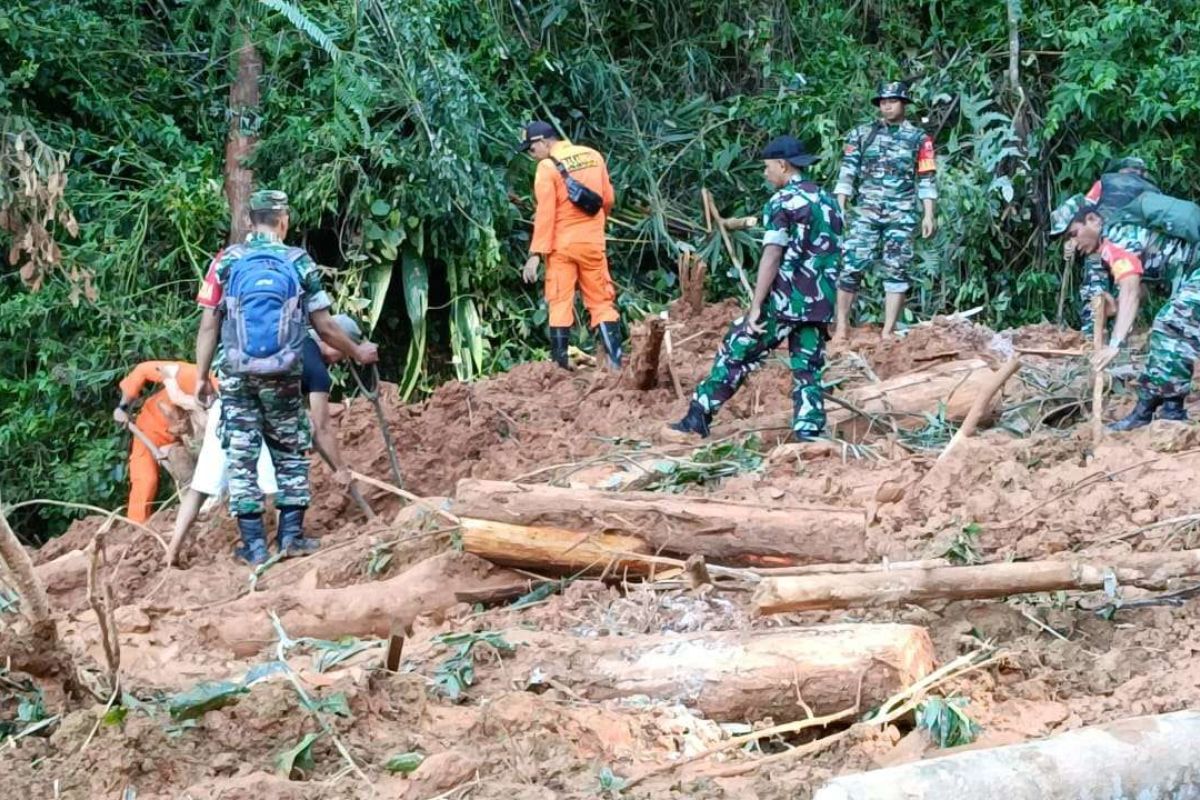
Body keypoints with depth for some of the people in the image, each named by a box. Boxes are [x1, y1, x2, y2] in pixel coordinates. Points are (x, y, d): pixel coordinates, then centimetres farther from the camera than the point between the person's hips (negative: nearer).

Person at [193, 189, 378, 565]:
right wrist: (358, 352, 20)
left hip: (236, 374, 0)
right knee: (291, 454, 15)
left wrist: (201, 377, 6)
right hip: (282, 377, 0)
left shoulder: (228, 260, 2)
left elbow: (209, 325, -1)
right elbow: (325, 327, 4)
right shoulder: (299, 263, 1)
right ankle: (291, 534, 11)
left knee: (241, 457, 5)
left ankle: (254, 545, 5)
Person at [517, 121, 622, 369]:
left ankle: (560, 362, -1)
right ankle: (615, 358, 0)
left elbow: (545, 213, -15)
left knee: (560, 303, 2)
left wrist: (536, 254, -15)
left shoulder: (548, 167, -10)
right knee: (601, 301, 8)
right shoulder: (593, 156, 7)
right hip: (592, 242, 4)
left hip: (562, 245, -4)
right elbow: (608, 200, 12)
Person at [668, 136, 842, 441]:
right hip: (820, 305, 6)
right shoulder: (829, 201, 14)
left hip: (783, 302, -6)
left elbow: (771, 258, -15)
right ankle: (808, 436, -1)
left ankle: (698, 419, 7)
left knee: (735, 353, 4)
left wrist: (755, 307, -15)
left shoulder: (782, 202, -9)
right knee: (808, 371, 7)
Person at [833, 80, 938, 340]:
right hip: (866, 212, 0)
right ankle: (842, 326, 0)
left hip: (901, 215, 0)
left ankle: (888, 332, 2)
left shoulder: (919, 138, 5)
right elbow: (847, 172, 6)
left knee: (896, 270, -1)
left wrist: (930, 214, -4)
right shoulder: (861, 134, 8)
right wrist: (839, 207, -2)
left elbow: (927, 179, 3)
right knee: (851, 266, -6)